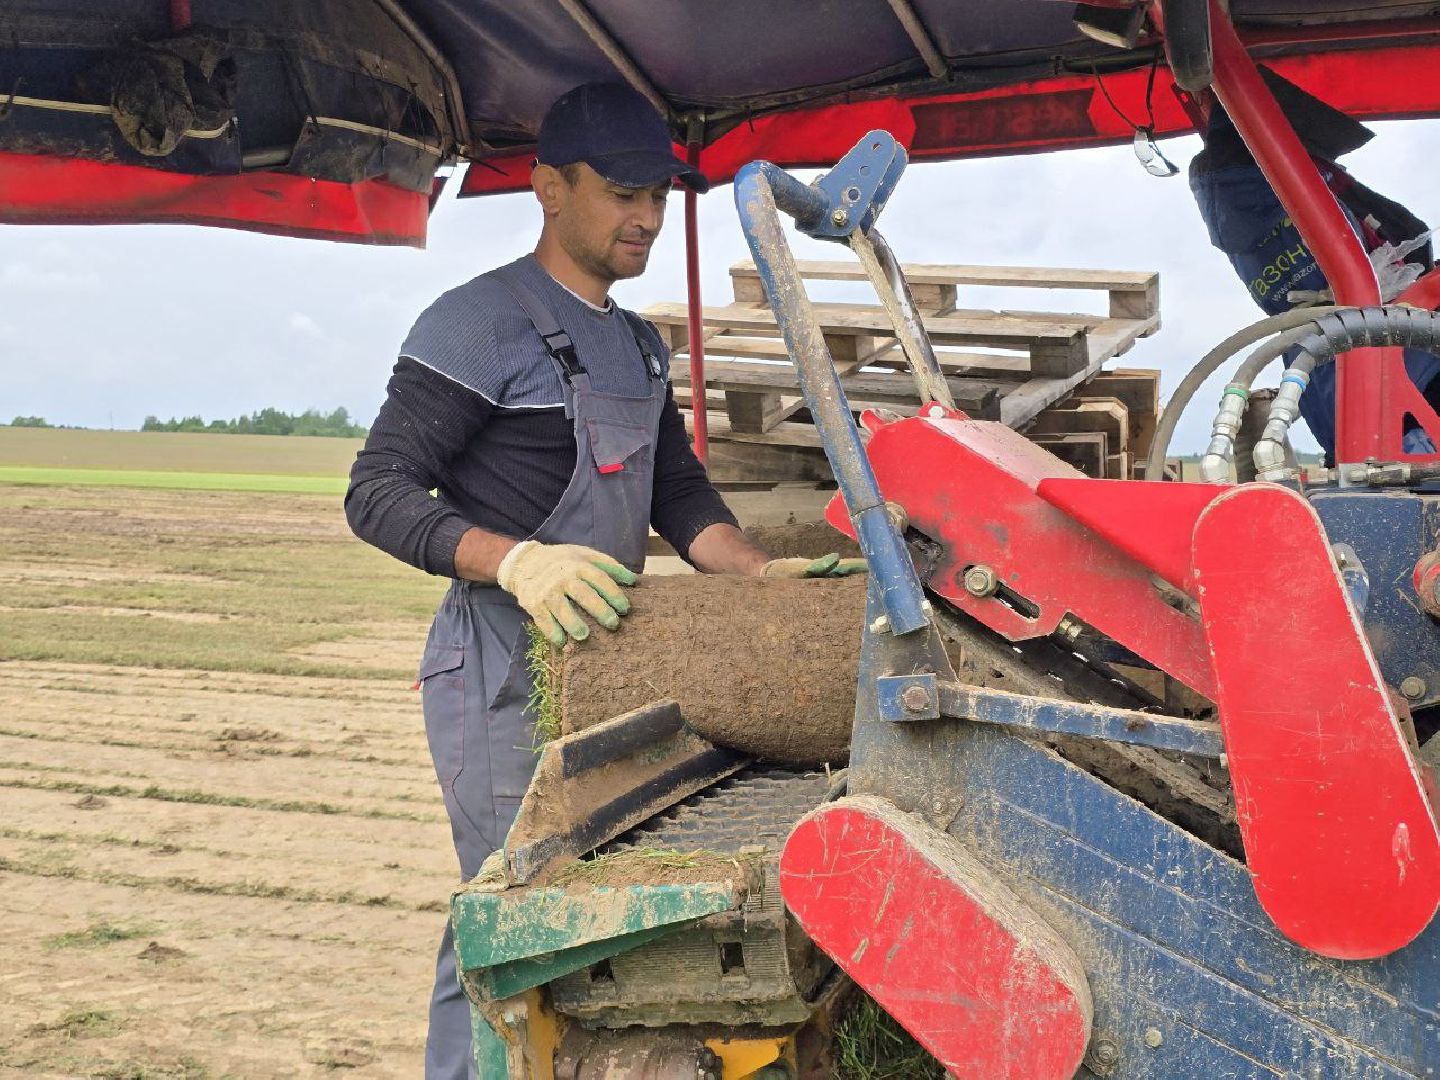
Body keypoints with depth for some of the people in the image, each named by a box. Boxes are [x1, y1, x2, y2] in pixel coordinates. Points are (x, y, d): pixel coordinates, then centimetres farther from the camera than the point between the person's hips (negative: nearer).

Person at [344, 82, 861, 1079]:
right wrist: (516, 561, -32)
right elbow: (379, 492, -16)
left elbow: (680, 494, 18)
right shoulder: (483, 322, -11)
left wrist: (759, 572, -1)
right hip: (504, 670, -8)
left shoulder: (640, 345, 16)